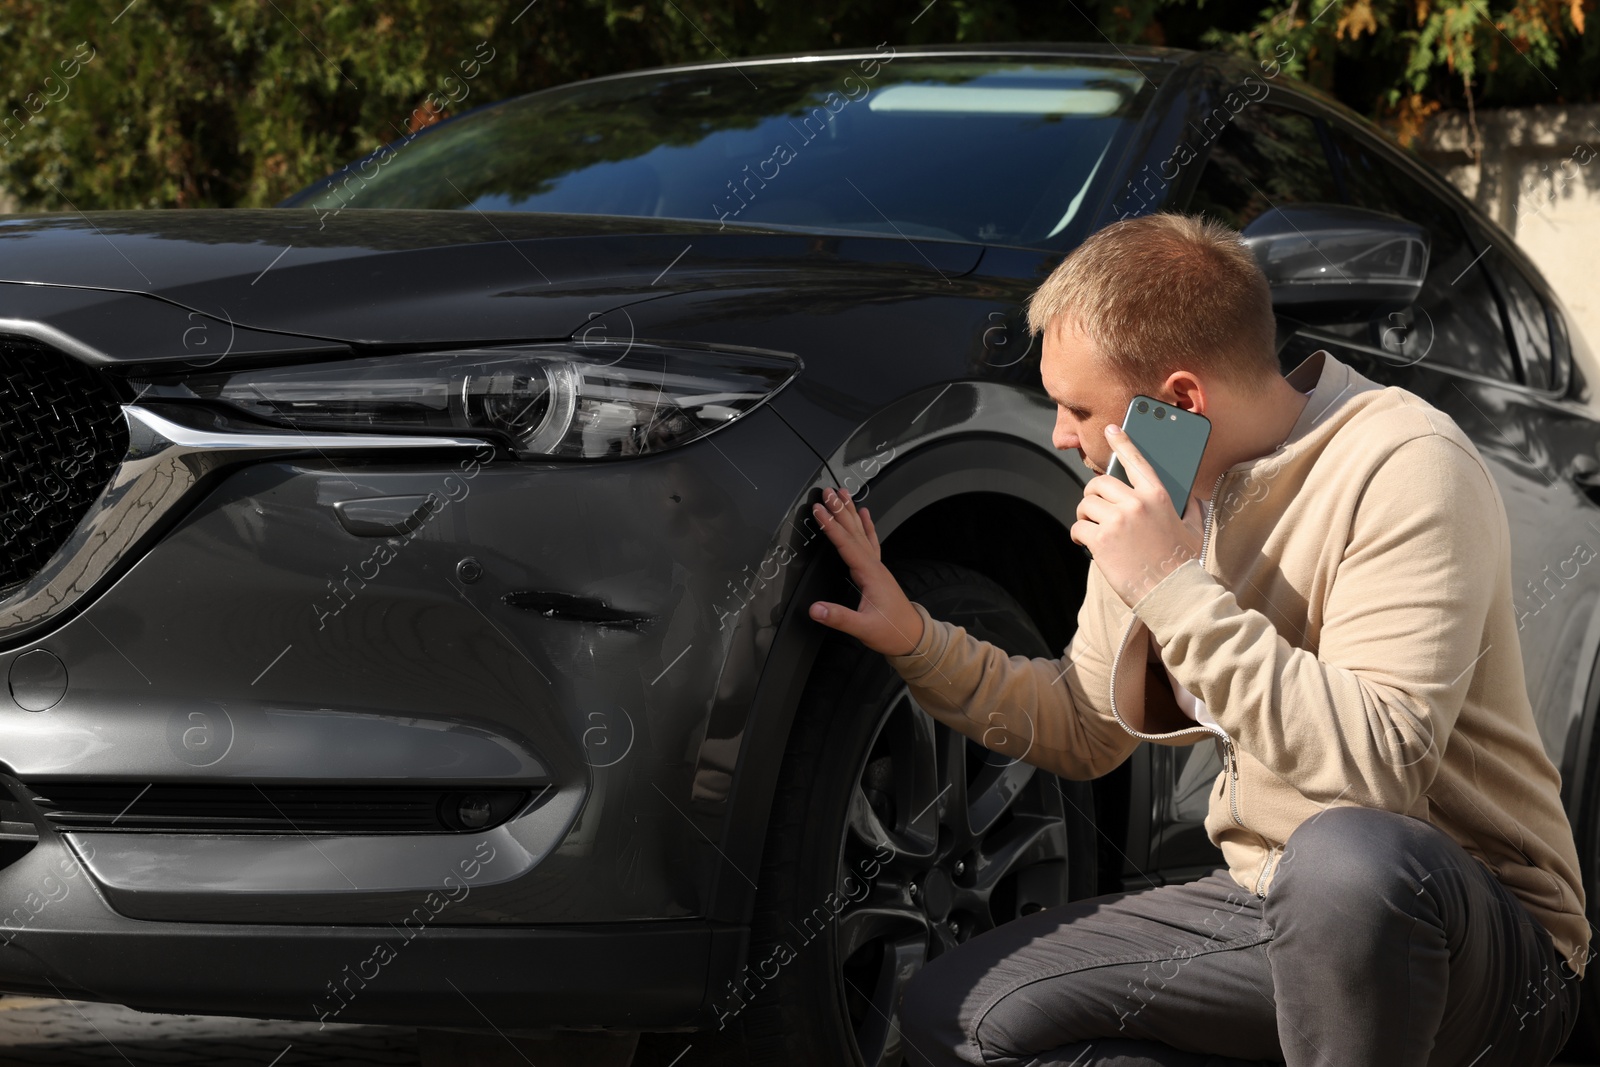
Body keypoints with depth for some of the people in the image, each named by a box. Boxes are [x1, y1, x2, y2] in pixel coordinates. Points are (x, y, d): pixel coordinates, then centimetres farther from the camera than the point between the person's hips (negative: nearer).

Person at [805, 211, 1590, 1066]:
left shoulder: (1404, 467, -19)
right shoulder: (1159, 496, 6)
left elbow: (1378, 764, -30)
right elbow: (1087, 731, 18)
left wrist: (1177, 589, -28)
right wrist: (916, 642, 4)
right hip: (1268, 902, 8)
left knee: (1349, 859, -42)